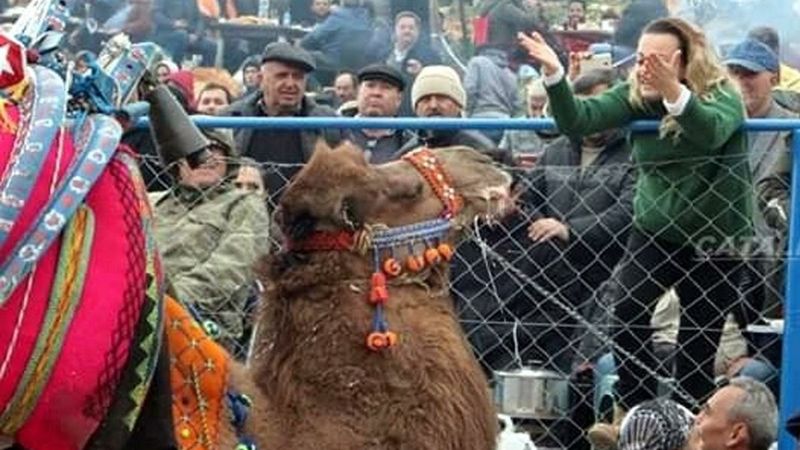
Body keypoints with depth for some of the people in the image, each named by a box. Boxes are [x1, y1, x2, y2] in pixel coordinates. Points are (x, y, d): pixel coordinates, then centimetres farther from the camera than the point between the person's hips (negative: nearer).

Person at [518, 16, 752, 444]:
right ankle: (633, 416, -10)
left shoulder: (722, 95, -15)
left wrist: (673, 93, -57)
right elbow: (577, 120, -16)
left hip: (715, 239, -3)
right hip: (655, 230, 3)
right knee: (628, 313, -18)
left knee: (700, 337, 3)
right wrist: (554, 74, -33)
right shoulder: (635, 96, -4)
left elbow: (710, 133, -38)